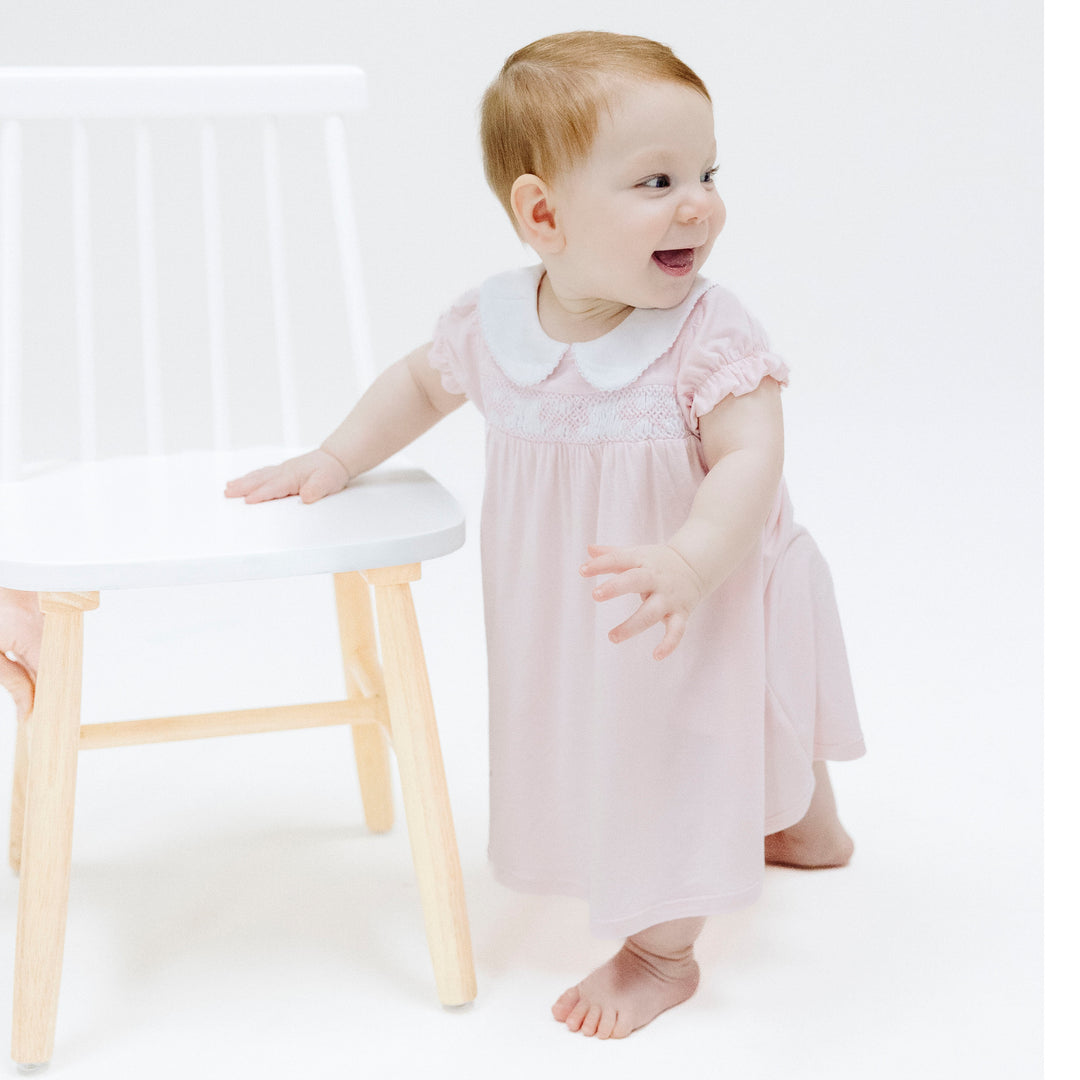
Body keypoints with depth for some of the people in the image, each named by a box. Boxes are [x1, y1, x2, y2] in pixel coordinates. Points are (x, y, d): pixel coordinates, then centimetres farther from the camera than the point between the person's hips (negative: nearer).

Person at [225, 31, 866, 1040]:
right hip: (578, 616, 7)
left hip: (711, 602, -6)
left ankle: (661, 949, 28)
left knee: (692, 748, 2)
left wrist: (689, 562, -50)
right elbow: (422, 381, 7)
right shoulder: (492, 324, -13)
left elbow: (751, 458, -35)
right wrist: (336, 459, 2)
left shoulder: (709, 335, -27)